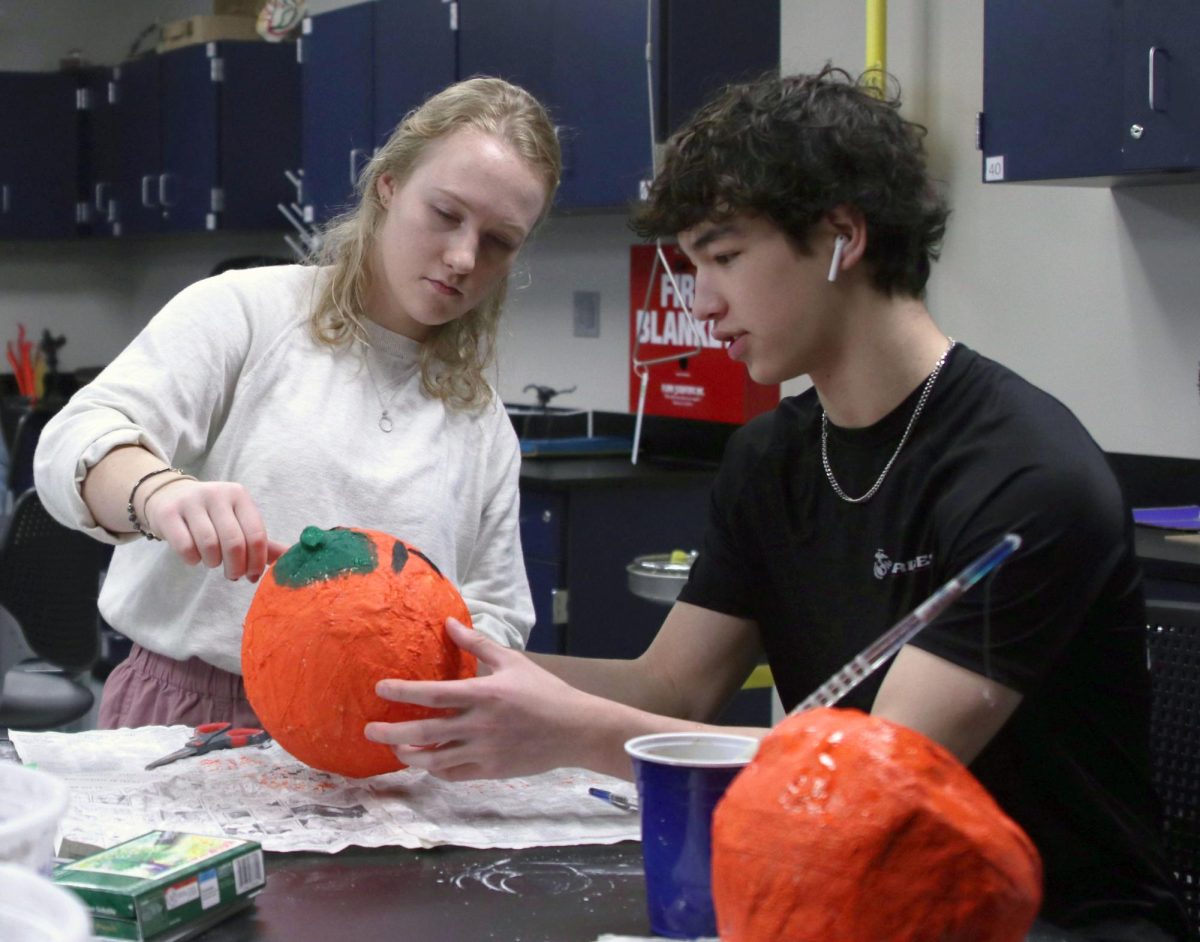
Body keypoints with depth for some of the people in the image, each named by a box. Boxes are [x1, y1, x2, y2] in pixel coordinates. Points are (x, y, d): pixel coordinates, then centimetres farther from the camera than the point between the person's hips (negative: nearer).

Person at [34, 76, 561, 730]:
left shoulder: (484, 428, 17)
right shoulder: (246, 309, 3)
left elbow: (497, 619, 19)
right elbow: (79, 444, -10)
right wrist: (163, 491, -34)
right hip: (183, 720, -3)